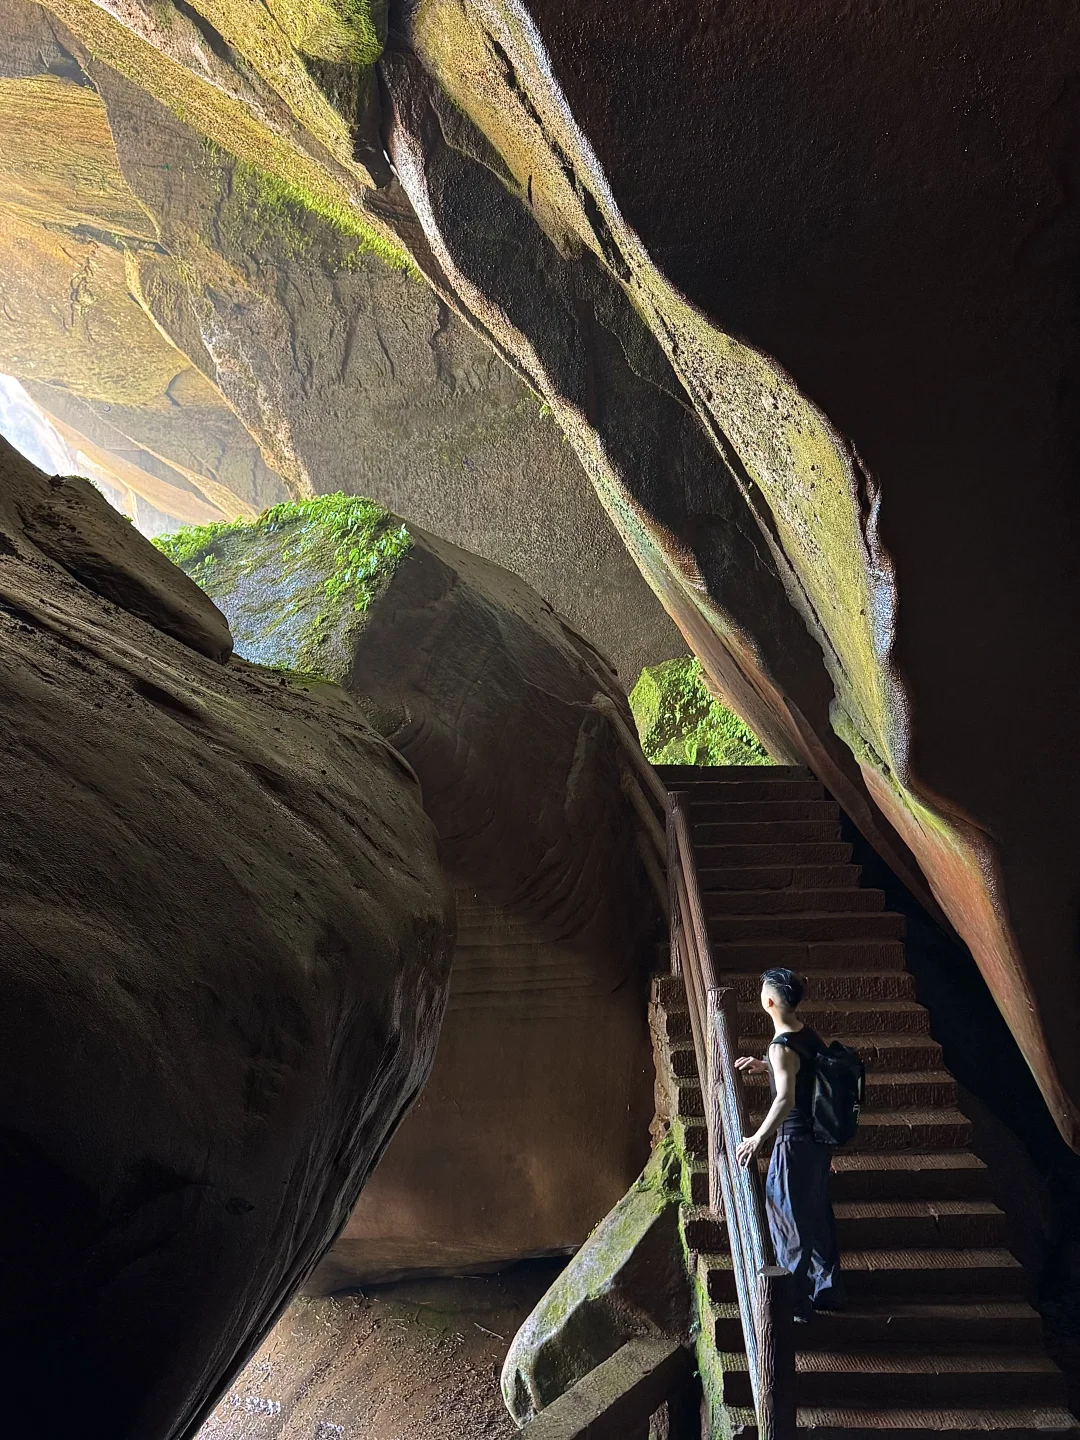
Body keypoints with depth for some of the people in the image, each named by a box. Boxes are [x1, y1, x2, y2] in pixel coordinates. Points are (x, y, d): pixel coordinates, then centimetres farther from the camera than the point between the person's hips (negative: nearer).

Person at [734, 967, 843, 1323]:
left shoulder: (782, 1047, -24)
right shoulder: (807, 1034, 2)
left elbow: (786, 1099, -36)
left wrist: (756, 1140, -34)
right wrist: (764, 1067, 17)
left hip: (796, 1143, -9)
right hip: (819, 1137, 9)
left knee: (789, 1220, 7)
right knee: (818, 1214, 22)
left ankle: (796, 1304, 20)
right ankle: (827, 1290, 37)